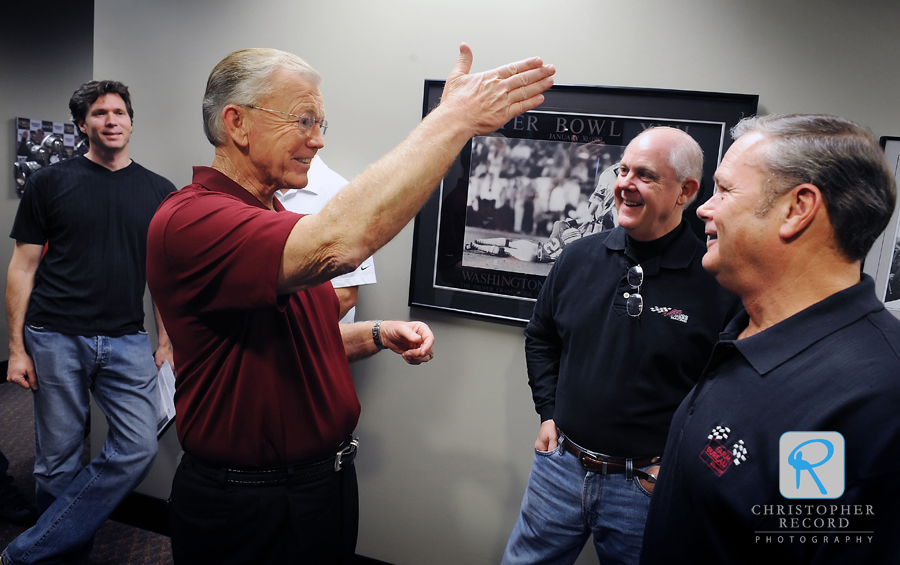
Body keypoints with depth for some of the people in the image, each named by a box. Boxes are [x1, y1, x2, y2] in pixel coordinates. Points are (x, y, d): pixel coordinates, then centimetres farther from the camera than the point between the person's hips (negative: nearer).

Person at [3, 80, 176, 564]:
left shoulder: (159, 192, 8)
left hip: (127, 342, 2)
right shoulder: (50, 182, 3)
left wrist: (165, 343, 6)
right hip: (56, 340, -1)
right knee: (58, 460, 6)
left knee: (138, 449, -6)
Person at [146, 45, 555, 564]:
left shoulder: (275, 221, 9)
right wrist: (454, 118, -34)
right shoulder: (187, 220, -23)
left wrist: (379, 335, -1)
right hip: (249, 510, -8)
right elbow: (339, 242, -41)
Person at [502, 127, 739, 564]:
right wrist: (548, 413, 8)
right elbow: (541, 336, 14)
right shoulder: (578, 257, -1)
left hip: (646, 485, -3)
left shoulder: (717, 281, -14)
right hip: (560, 464, 4)